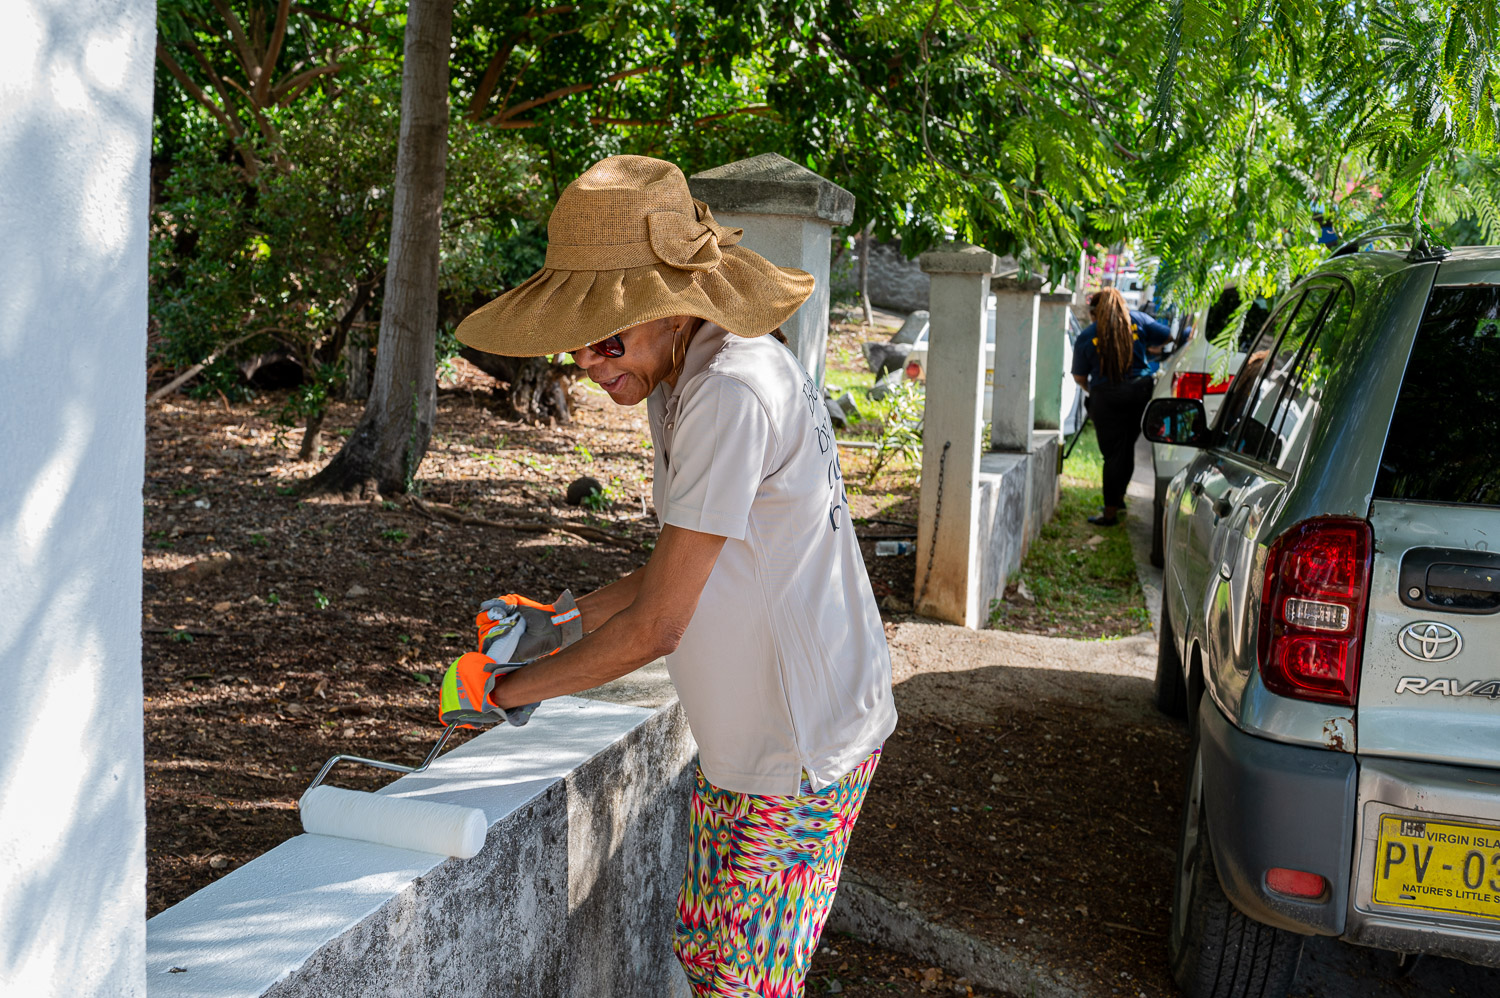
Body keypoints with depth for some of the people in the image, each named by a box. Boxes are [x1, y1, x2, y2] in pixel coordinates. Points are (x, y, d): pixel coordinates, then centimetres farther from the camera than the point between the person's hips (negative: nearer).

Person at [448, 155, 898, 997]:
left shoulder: (732, 393, -27)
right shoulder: (683, 379, 5)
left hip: (803, 753, -9)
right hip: (744, 739, 9)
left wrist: (507, 688, -10)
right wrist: (563, 622, 5)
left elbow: (656, 625, -23)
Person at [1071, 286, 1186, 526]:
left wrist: (1091, 390, 23)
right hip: (1140, 391, 3)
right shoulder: (1138, 320, 4)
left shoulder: (1086, 336, -2)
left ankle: (1111, 512, 4)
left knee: (1113, 454, 1)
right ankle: (1118, 498, 30)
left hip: (1106, 397, -3)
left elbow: (1079, 376, 3)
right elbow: (1171, 336, 9)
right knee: (1127, 447, 17)